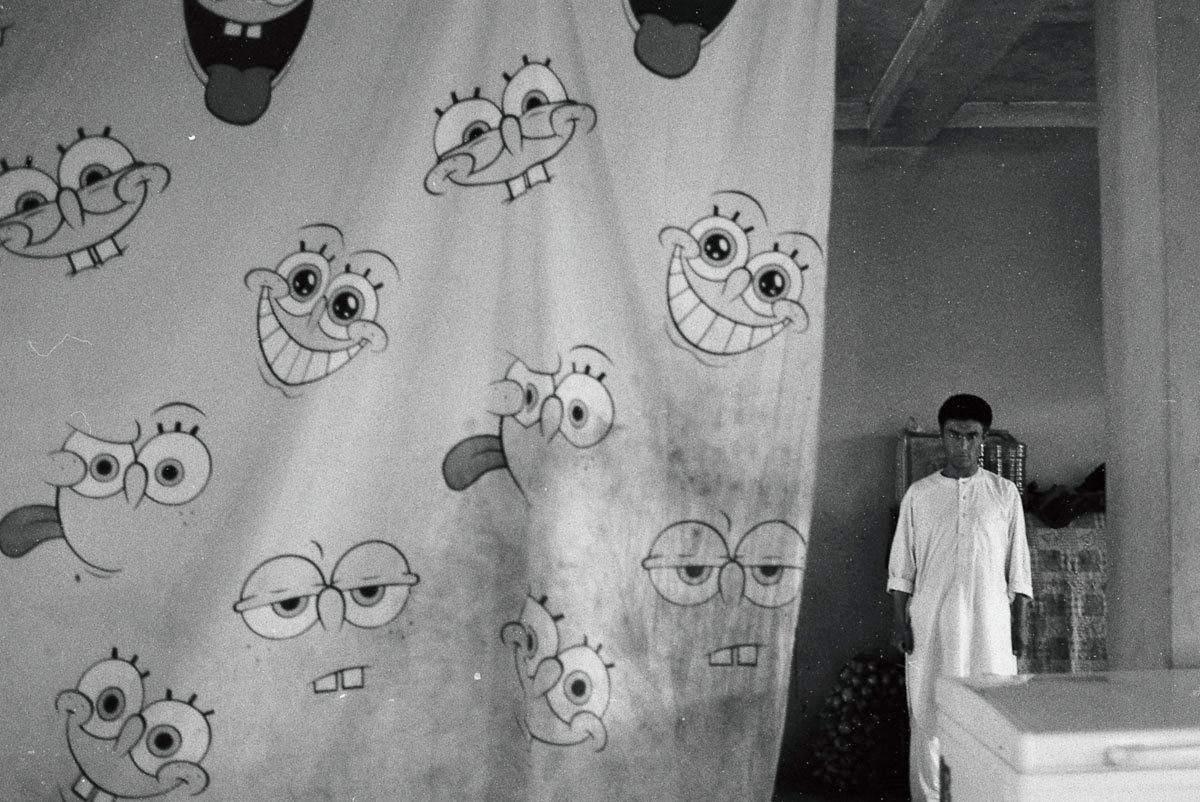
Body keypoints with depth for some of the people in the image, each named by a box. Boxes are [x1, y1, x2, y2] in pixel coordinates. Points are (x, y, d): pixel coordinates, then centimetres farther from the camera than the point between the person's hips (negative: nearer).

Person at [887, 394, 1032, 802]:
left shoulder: (1004, 493, 4)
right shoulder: (919, 494, 4)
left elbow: (1018, 568, 6)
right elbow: (901, 568, 5)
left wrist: (1018, 626, 2)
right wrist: (899, 621, -1)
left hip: (989, 628, 0)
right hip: (930, 628, 0)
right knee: (928, 720, 5)